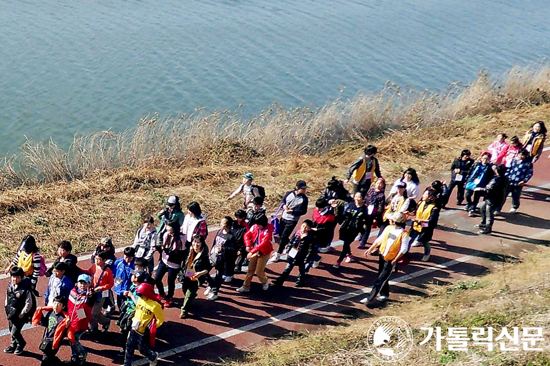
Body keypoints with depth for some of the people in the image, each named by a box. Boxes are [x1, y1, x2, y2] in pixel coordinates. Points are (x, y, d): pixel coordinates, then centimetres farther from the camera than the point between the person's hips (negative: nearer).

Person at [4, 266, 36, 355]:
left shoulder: (25, 289, -24)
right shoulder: (10, 285, -3)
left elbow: (29, 304, -18)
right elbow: (7, 298, 15)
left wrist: (22, 314, -15)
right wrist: (6, 308, 11)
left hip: (20, 315, -7)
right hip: (11, 314, 7)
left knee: (14, 332, -4)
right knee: (11, 331, 20)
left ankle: (21, 344, 25)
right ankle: (13, 346, 43)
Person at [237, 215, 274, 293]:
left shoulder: (268, 230, -22)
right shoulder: (255, 226, -5)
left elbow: (264, 243, -30)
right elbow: (247, 235, 4)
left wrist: (252, 251, -33)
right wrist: (248, 245, -14)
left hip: (264, 253, -5)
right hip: (254, 252, 5)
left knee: (259, 272, -3)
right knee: (250, 270, 10)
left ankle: (265, 282, 27)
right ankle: (246, 287, 20)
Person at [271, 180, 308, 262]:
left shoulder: (304, 199, -12)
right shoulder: (289, 193, -3)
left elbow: (304, 211, -11)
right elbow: (283, 201, 9)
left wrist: (293, 211, -21)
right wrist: (284, 206, -14)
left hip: (292, 221, -5)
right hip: (283, 218, 5)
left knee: (284, 237, -6)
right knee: (281, 235, 16)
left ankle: (278, 254, 7)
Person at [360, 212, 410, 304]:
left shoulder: (404, 234, -16)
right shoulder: (388, 228, 3)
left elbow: (403, 249, -16)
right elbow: (379, 240, 9)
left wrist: (395, 260, -19)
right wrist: (370, 249, 6)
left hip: (391, 260, -6)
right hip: (382, 256, 7)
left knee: (381, 280, -4)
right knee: (383, 278, 19)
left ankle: (370, 298, -3)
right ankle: (384, 294, 36)